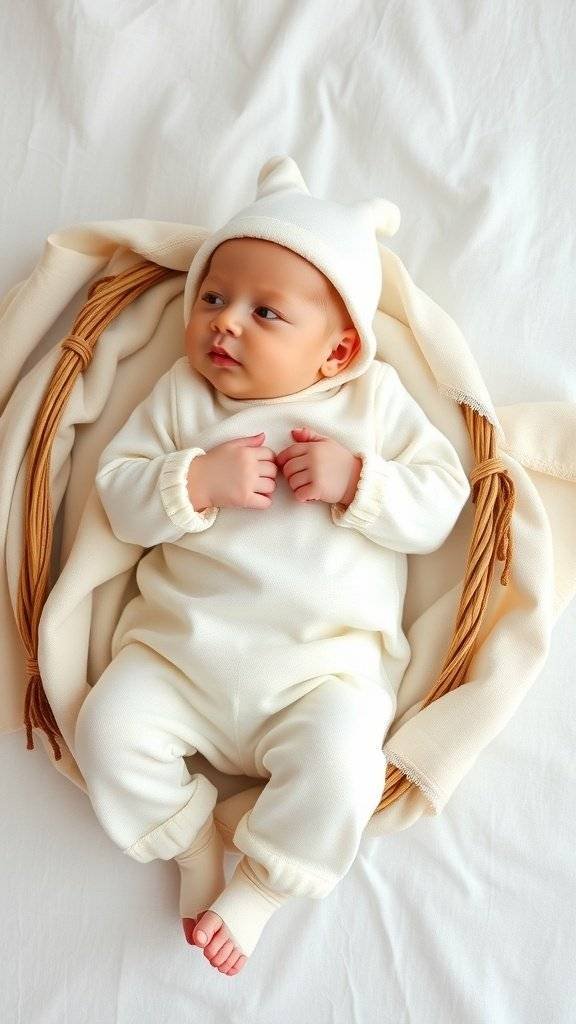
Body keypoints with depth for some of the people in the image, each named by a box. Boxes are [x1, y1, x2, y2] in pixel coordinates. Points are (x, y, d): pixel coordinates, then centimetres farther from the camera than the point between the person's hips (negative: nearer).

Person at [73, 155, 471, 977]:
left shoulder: (374, 400, 5)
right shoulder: (181, 394, 8)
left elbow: (442, 505, 0)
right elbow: (119, 492, 1)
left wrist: (357, 478, -16)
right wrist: (197, 481, -17)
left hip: (325, 662, -2)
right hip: (180, 643, 3)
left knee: (339, 762, -26)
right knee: (110, 728, -15)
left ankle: (260, 887, 2)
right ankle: (194, 846, 12)